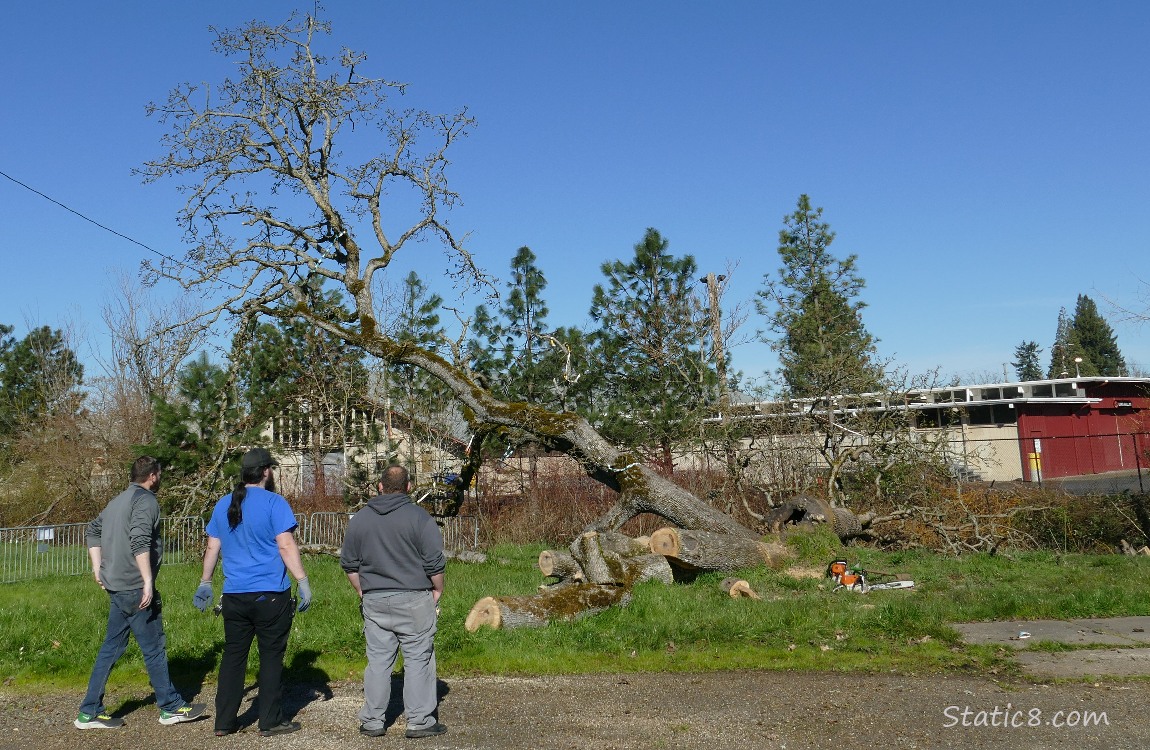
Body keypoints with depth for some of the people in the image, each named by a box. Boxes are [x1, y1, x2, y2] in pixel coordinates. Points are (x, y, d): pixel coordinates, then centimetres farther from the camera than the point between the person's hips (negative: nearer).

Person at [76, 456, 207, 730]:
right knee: (154, 648, 1)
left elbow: (91, 532, 23)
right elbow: (140, 541, -24)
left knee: (111, 648, 13)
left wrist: (98, 568, 21)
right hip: (135, 588, -9)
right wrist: (148, 581, -23)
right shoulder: (146, 501, -12)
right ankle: (172, 707, 10)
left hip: (116, 586, 9)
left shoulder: (117, 501, 16)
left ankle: (90, 712, 16)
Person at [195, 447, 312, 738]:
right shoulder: (274, 503, -8)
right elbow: (286, 545, -14)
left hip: (234, 596, 5)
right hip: (270, 594, -5)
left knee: (233, 656, 12)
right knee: (271, 656, 4)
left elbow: (212, 547, 15)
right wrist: (303, 581, -13)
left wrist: (205, 583, 24)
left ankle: (224, 722, 17)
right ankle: (271, 722, 9)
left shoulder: (223, 505, 10)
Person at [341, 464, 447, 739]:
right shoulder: (419, 517, -8)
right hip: (414, 600, -4)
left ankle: (372, 721, 16)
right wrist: (437, 592, 4)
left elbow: (348, 563, 12)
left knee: (378, 660, 10)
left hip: (374, 601, 4)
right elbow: (435, 562, -9)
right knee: (418, 659, 3)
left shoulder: (359, 518, 6)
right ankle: (420, 721, 6)